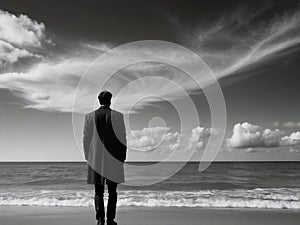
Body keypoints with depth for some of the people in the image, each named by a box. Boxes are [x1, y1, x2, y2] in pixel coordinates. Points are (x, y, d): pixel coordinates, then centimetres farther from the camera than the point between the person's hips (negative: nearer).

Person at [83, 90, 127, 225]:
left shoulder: (89, 116, -1)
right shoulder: (118, 116, -5)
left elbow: (86, 138, 3)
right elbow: (122, 138, -2)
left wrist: (87, 156, 14)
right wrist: (122, 156, 8)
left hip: (95, 159, 1)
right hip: (114, 159, -1)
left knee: (98, 191, 11)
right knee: (112, 192, 11)